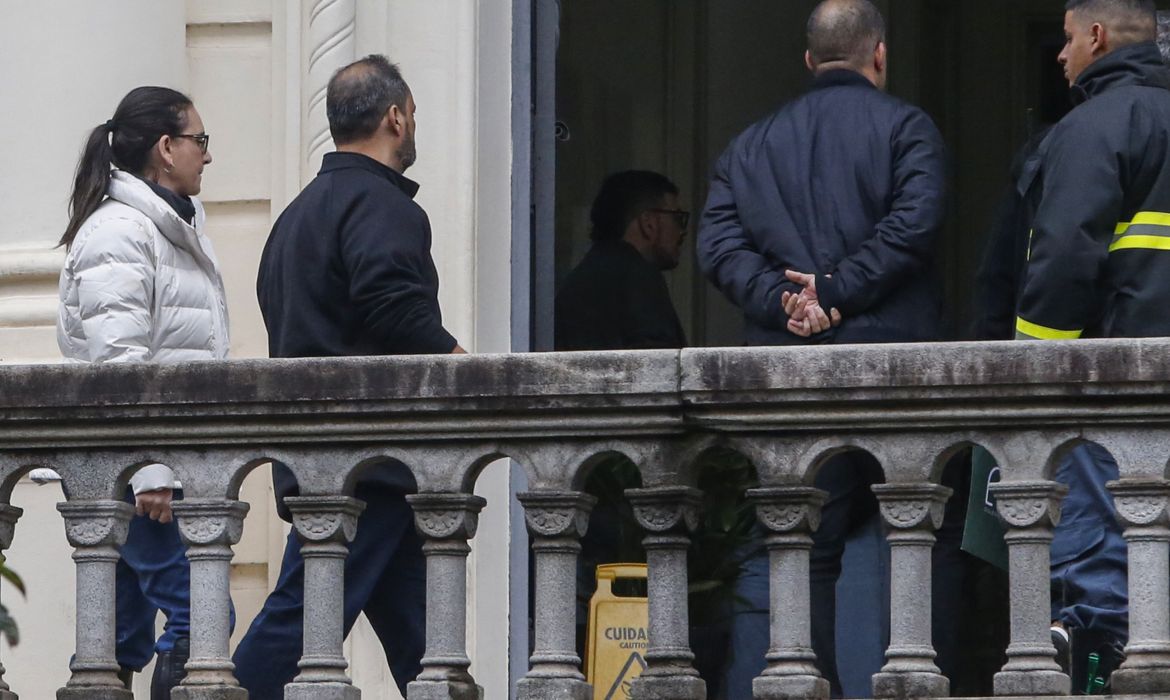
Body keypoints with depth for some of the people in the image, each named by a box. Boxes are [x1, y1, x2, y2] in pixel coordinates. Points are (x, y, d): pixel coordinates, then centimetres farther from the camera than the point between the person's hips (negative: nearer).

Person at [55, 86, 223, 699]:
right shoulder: (118, 232, -12)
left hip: (174, 460, 10)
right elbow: (119, 362, -20)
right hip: (138, 461, -10)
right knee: (198, 614, -13)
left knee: (125, 631, 8)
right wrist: (148, 470, -24)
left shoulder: (177, 227, 20)